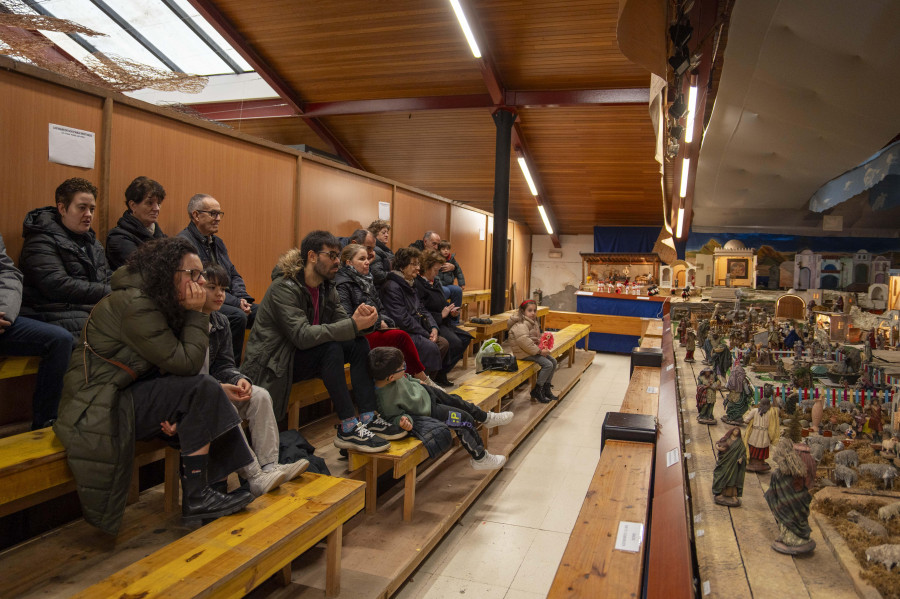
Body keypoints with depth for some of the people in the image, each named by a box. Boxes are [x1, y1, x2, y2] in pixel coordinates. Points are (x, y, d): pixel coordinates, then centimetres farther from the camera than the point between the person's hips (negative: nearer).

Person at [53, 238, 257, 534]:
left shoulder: (157, 303, 9)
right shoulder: (134, 305, -20)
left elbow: (169, 367, 8)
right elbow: (184, 363, -21)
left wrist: (177, 413, -9)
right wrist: (196, 314, -13)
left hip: (121, 398, 9)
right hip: (97, 409, -9)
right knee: (203, 389, -20)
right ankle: (196, 499, -14)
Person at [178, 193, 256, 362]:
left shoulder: (218, 242, 20)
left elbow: (234, 275, 21)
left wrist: (241, 298, 0)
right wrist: (235, 302, -18)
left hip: (227, 302, 8)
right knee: (238, 316, -32)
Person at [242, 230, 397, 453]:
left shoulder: (326, 287, 5)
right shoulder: (284, 288, -21)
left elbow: (341, 323, 1)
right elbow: (302, 335, -32)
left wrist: (361, 319, -24)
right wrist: (354, 324, -35)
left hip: (302, 356, 8)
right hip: (273, 364, -8)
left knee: (359, 343, -11)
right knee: (331, 348, -32)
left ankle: (368, 418, -16)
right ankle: (347, 428, -29)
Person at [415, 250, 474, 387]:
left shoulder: (436, 282, 17)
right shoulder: (418, 284, -13)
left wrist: (452, 311, 3)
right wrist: (441, 315, -14)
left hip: (443, 323, 10)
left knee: (466, 338, -5)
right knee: (454, 342, -26)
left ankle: (441, 372, 0)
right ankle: (439, 374, -7)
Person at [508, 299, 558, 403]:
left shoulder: (533, 322, 14)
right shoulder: (521, 325, -19)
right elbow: (525, 342, -28)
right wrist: (539, 351, -23)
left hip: (534, 350, 10)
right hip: (524, 353, -10)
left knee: (553, 361, 6)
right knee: (548, 364, -18)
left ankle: (546, 388, 16)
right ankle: (537, 391, -7)